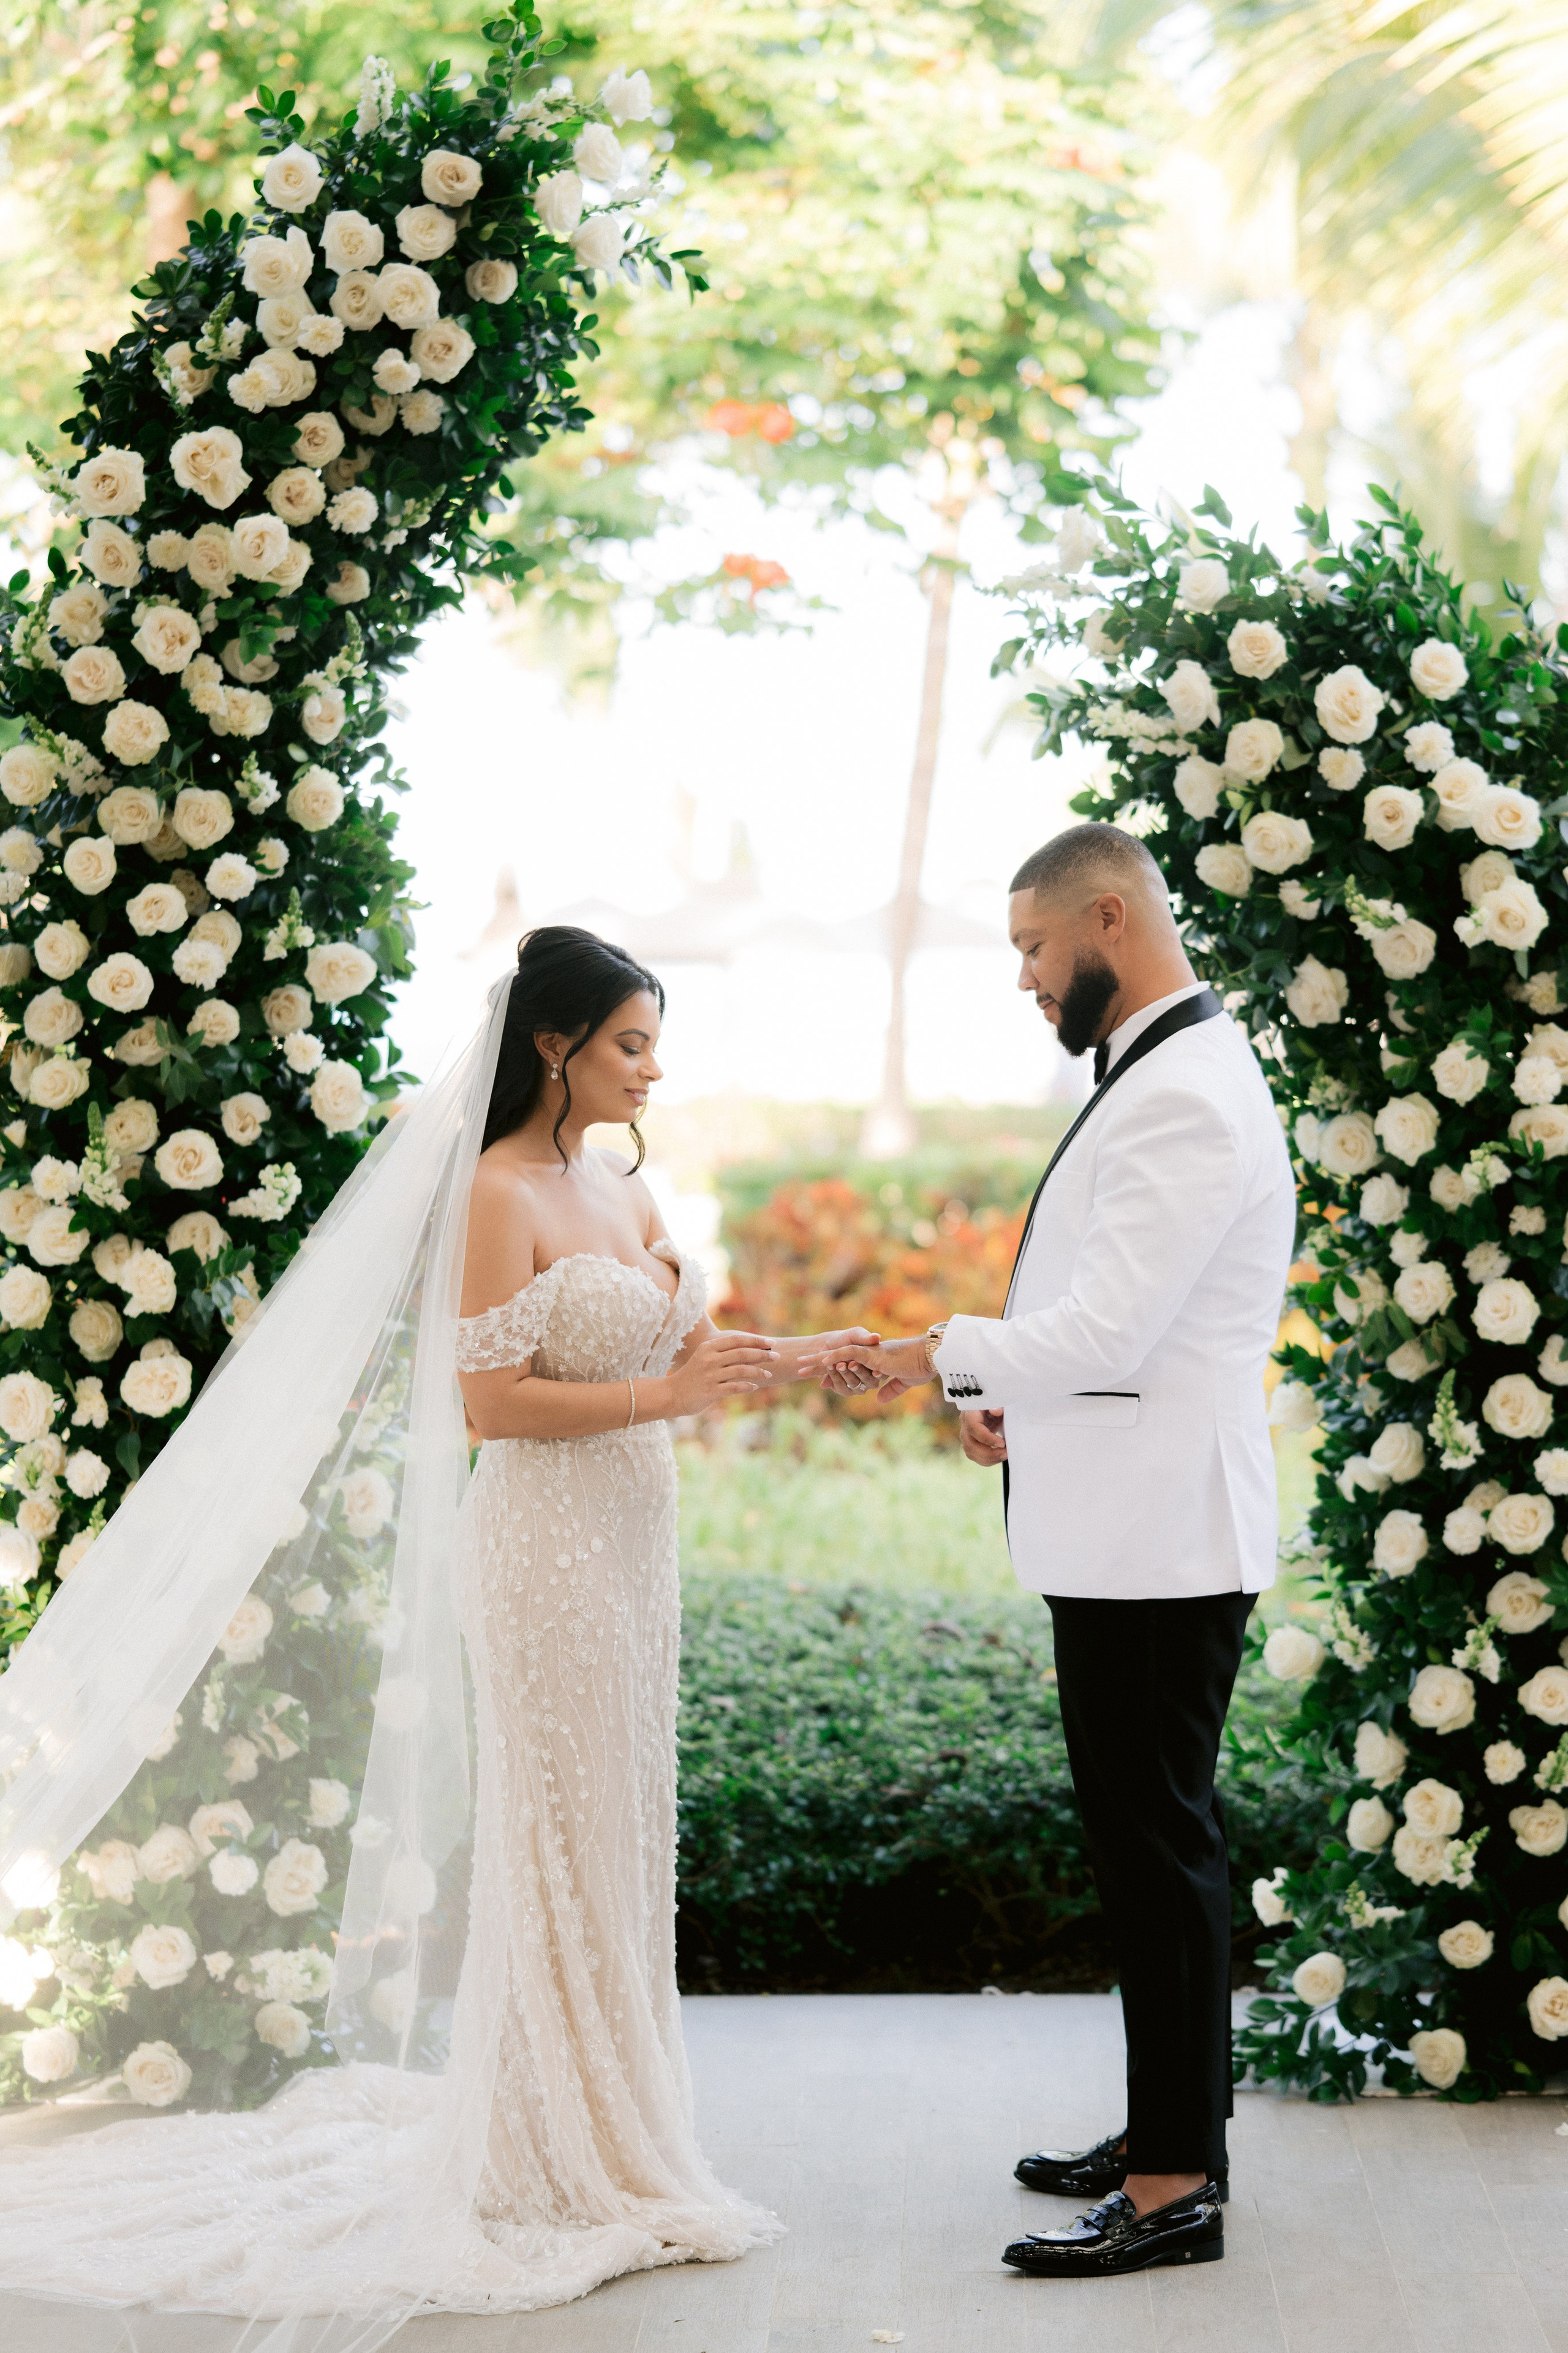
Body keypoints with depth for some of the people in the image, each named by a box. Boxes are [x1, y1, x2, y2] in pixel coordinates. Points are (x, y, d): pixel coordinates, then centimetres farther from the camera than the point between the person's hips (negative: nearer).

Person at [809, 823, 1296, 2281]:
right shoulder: (1160, 1077, 16)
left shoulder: (1184, 1096, -18)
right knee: (1149, 1834, 17)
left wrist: (932, 1353, -13)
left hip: (1159, 1544, -11)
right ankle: (1172, 2128, 28)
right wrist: (1004, 1394, 9)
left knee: (1156, 1842, -5)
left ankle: (1174, 2190, 3)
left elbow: (1104, 1331, -24)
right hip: (1125, 1534, 11)